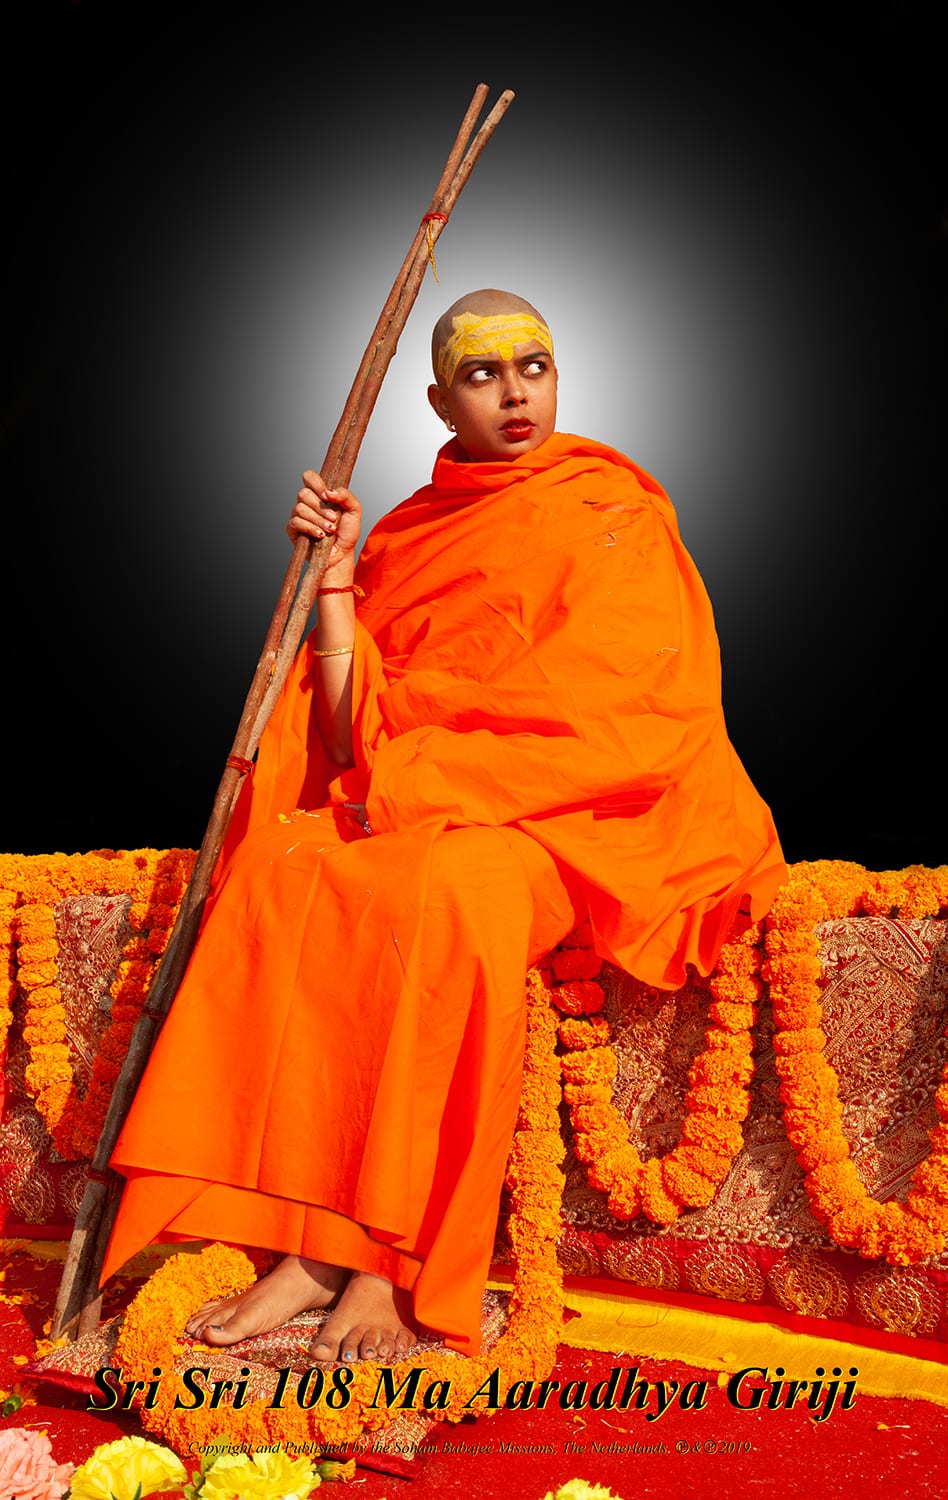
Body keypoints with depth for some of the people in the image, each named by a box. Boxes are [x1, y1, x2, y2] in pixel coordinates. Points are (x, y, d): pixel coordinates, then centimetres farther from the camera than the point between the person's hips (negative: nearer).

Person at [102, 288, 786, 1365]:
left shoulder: (611, 513, 5)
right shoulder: (406, 532, 17)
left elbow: (598, 713, -7)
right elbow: (359, 740, 8)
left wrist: (421, 775, -13)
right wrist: (336, 583, 1)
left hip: (567, 814, -4)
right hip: (403, 809, 4)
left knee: (447, 893, -37)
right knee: (280, 867, -27)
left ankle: (395, 1264, -30)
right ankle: (312, 1247, -30)